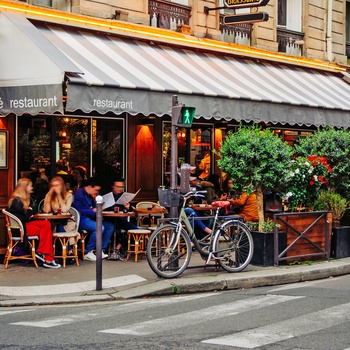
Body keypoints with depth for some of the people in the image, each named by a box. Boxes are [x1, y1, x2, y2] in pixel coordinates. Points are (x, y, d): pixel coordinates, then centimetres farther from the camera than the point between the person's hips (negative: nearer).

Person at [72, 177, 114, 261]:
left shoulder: (90, 195, 16)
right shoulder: (79, 194, -12)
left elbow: (94, 208, 21)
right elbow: (78, 210, -21)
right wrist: (93, 210, -19)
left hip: (90, 218, 10)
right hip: (81, 220, -10)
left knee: (110, 226, -1)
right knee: (100, 228, -30)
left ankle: (101, 251, -2)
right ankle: (88, 252, -17)